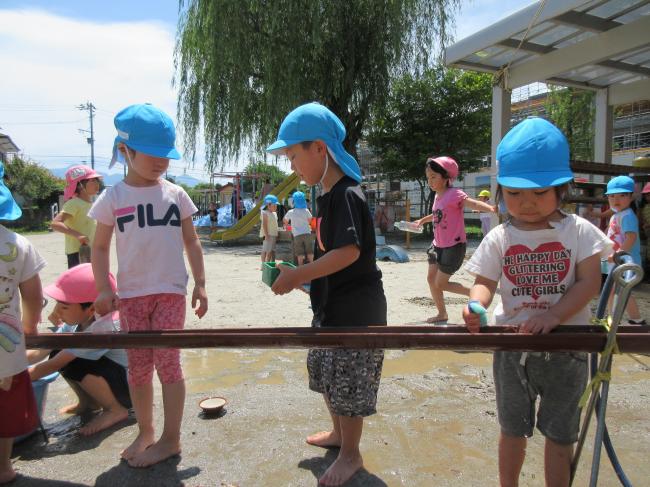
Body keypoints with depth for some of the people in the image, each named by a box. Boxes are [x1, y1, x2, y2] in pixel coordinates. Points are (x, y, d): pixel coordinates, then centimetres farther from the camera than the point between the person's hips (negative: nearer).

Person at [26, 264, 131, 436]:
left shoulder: (103, 328, -30)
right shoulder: (75, 323, -5)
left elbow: (54, 365, -27)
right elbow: (40, 352, -5)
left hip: (132, 387, -8)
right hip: (111, 375, 8)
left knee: (71, 362, -27)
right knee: (58, 352, -5)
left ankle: (116, 410, -9)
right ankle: (88, 401, 12)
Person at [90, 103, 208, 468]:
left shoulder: (175, 194, 2)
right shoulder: (113, 198, 0)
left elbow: (192, 243, 6)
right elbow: (100, 247, 5)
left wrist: (200, 284, 2)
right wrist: (104, 289, -6)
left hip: (171, 291, -1)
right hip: (131, 294, 1)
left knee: (168, 362, 1)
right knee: (138, 366, 10)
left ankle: (171, 439, 15)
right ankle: (146, 432, 29)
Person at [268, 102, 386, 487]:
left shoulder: (346, 194, -20)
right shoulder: (329, 195, 11)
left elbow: (349, 251, -30)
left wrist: (298, 275, -24)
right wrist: (305, 273, 7)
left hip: (355, 309, -10)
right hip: (332, 304, 10)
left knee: (348, 382, 5)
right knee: (324, 370, 22)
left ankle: (351, 454, 27)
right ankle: (339, 432, 44)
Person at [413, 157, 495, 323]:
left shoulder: (454, 194, -18)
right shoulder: (438, 196, 7)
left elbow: (473, 204, -36)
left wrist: (492, 208, -53)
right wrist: (422, 220, 36)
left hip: (454, 246, -9)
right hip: (438, 245, 9)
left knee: (440, 284, -2)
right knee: (431, 278, 11)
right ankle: (442, 314, 25)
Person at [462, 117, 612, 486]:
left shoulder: (579, 231, -7)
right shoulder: (499, 239, -4)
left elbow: (589, 283, -12)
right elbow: (485, 282, -4)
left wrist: (553, 315, -26)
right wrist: (477, 305, -27)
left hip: (566, 349, -1)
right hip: (513, 348, 2)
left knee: (560, 435, 15)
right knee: (513, 429, 20)